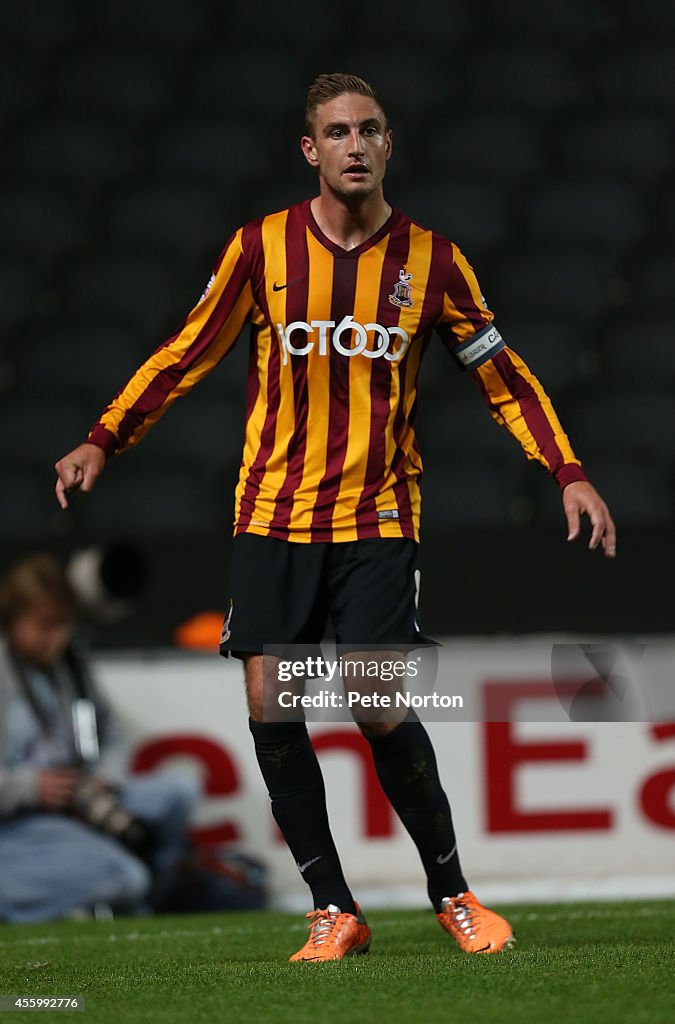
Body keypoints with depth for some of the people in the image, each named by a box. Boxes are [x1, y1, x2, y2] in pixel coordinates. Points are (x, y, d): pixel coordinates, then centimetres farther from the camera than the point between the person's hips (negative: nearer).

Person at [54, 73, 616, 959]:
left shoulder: (430, 260, 1)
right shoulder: (261, 247, 1)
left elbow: (503, 378, 8)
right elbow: (186, 354, 8)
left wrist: (569, 473, -2)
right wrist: (104, 441, -2)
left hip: (378, 516, -1)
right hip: (273, 514, 2)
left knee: (381, 709, -12)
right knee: (269, 707, -6)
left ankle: (452, 891, 8)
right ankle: (333, 910, 6)